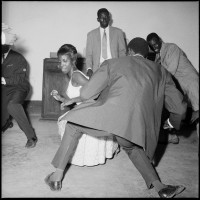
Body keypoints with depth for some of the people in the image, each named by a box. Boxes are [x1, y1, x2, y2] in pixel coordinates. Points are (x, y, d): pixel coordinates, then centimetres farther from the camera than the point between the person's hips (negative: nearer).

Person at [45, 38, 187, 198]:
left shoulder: (112, 63, 17)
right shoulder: (161, 71, 26)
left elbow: (86, 93, 12)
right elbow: (179, 106, 27)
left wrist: (74, 99, 35)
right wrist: (174, 123, 49)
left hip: (110, 115, -3)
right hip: (136, 126, 4)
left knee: (73, 126, 24)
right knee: (133, 148, 36)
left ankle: (57, 177, 25)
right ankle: (159, 186, 23)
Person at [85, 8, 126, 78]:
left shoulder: (118, 32, 12)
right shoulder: (91, 34, 13)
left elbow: (122, 52, 10)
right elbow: (89, 54, 10)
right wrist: (89, 69, -8)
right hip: (97, 69, 0)